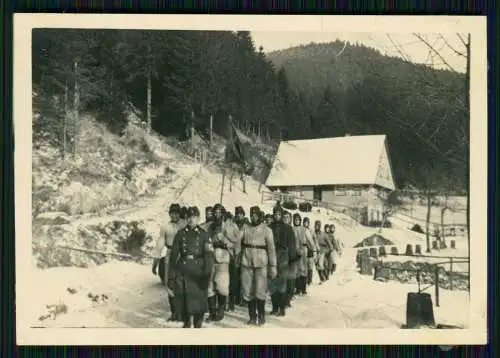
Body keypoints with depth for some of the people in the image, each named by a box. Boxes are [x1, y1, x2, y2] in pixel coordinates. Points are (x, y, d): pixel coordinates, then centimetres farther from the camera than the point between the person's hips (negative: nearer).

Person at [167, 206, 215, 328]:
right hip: (182, 272, 2)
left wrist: (207, 274, -11)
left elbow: (209, 255, -3)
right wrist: (171, 276, 5)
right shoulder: (180, 234, 7)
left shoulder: (204, 235, 2)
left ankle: (198, 325, 13)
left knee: (199, 299, -2)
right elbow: (174, 255, 8)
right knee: (183, 299, 4)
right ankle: (186, 323, 23)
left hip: (198, 272, -2)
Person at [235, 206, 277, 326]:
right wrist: (237, 259, 4)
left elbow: (271, 249, -2)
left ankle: (261, 315, 12)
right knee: (248, 292, 5)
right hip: (246, 263, 3)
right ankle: (252, 316, 17)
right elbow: (239, 245, 11)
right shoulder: (245, 229, 8)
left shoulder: (266, 230, -1)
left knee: (260, 292, -7)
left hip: (261, 263, -3)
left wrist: (273, 267, -5)